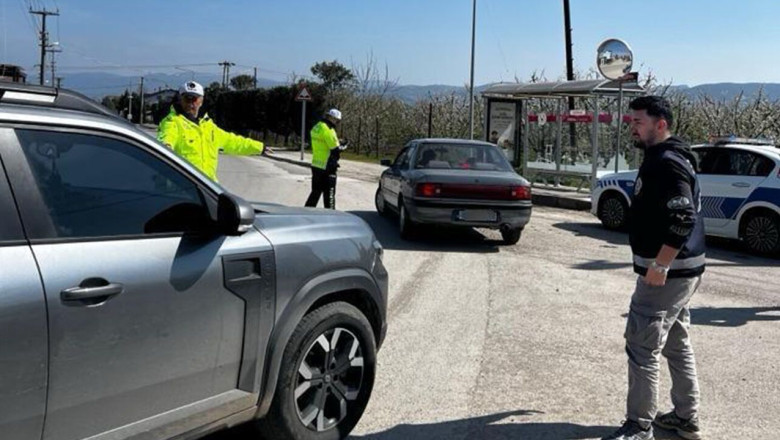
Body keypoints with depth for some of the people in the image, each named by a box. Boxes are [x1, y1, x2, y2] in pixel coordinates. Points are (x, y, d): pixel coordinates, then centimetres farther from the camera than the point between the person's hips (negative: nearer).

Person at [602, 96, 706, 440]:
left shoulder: (666, 163, -17)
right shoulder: (663, 158, 15)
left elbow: (683, 220, -27)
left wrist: (659, 266, -25)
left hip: (667, 273, -11)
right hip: (679, 271, 11)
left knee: (642, 346, -5)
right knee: (676, 344, 18)